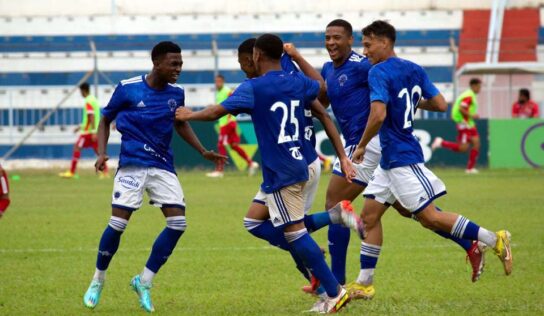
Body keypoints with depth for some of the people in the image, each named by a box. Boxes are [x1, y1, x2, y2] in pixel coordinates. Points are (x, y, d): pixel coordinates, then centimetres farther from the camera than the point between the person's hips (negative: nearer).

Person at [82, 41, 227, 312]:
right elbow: (106, 120, 6)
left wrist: (203, 152, 14)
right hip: (132, 164, -4)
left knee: (177, 223, -9)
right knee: (117, 224, -10)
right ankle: (97, 282, 12)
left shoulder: (176, 93, 4)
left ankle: (144, 282, 4)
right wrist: (101, 153, -7)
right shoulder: (127, 88, -7)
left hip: (163, 166, 4)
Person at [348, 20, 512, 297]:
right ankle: (364, 282, 11)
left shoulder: (379, 72, -16)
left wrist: (361, 146, -14)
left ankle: (494, 240, -2)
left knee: (429, 217, -6)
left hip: (402, 159, -10)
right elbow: (441, 105, 9)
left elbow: (378, 115, -28)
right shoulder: (414, 70, 9)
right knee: (369, 215, 9)